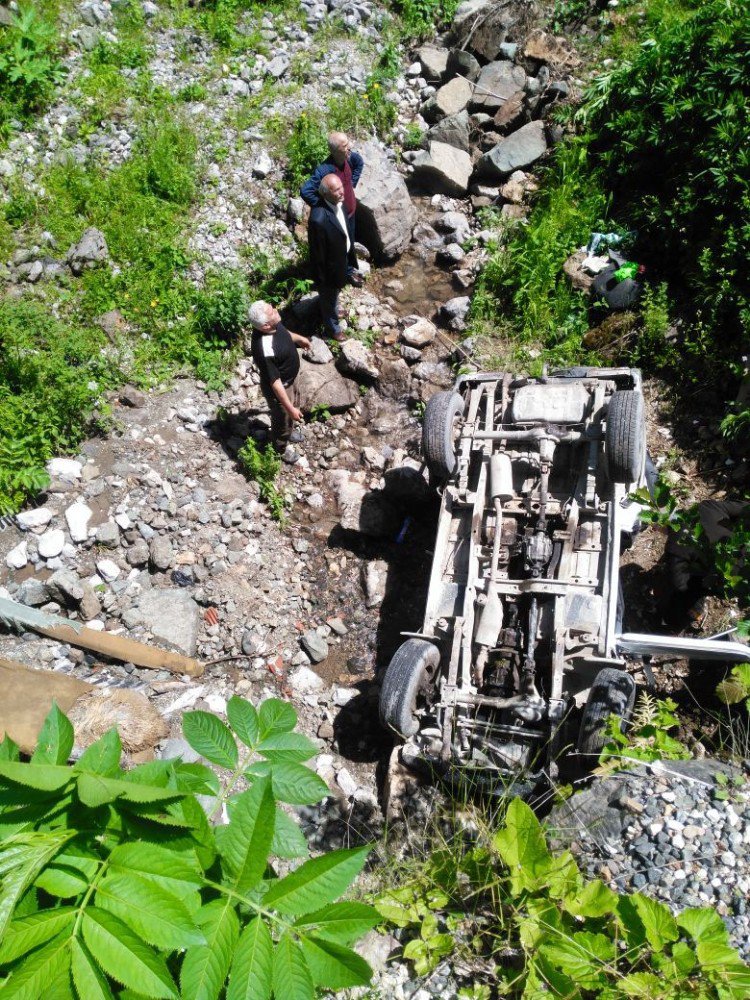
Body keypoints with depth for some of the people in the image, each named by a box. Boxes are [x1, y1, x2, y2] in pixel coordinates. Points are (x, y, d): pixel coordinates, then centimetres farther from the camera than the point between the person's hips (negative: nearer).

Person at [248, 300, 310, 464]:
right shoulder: (265, 350, -44)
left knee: (294, 403, 34)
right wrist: (290, 409, -28)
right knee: (283, 418, 21)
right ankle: (282, 447, 51)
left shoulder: (271, 324, -19)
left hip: (289, 379, 8)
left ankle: (289, 431, 64)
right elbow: (275, 383, -34)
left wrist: (298, 338, 24)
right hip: (279, 387, -8)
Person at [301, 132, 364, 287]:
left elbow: (359, 163, 10)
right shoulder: (324, 170, -37)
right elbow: (305, 191, -41)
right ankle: (348, 272, 43)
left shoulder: (349, 157, -15)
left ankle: (350, 268, 53)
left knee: (350, 242, 28)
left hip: (350, 211, 7)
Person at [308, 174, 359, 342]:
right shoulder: (319, 219, -39)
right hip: (330, 266, -7)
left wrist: (349, 257, 17)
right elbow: (317, 252, -27)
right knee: (329, 297, 21)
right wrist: (321, 277, -16)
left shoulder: (338, 202, -13)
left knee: (333, 293, 34)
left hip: (342, 257, 7)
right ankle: (332, 328, 46)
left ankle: (331, 311, 63)